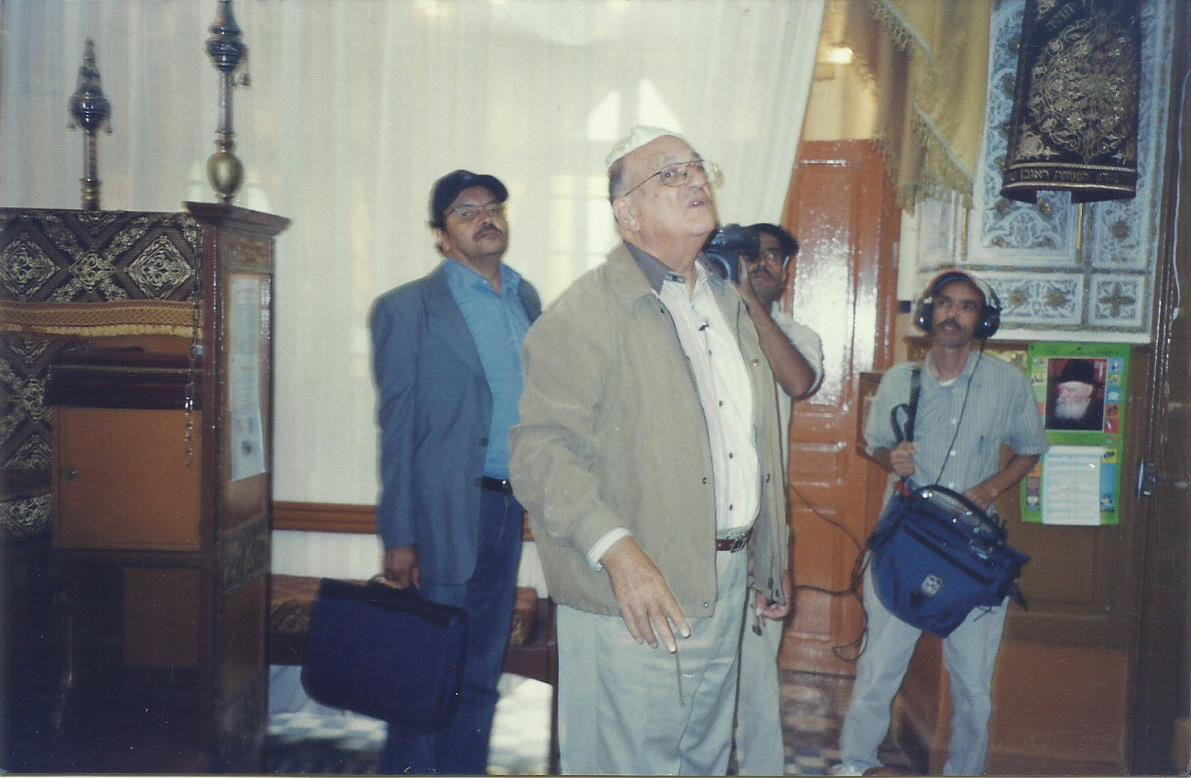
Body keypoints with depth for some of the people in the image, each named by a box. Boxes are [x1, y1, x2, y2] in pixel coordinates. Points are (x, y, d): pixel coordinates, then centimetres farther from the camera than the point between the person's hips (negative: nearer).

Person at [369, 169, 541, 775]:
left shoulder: (526, 299, 11)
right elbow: (397, 430, -6)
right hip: (446, 513, -5)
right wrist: (399, 537, -9)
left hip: (509, 510, 5)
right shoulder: (407, 309, -4)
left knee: (481, 676, 16)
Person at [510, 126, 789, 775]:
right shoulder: (586, 314, -12)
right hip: (636, 593, -7)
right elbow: (543, 449, -20)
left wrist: (769, 567, 22)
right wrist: (618, 550, -31)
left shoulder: (729, 306, 15)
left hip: (727, 585, 8)